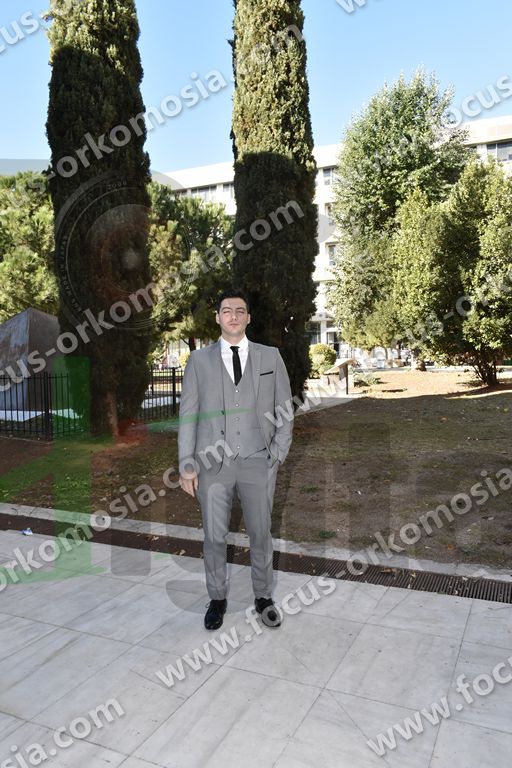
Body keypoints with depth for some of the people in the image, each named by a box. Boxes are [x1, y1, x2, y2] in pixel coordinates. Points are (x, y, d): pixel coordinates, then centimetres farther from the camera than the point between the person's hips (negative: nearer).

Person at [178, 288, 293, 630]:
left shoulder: (270, 356, 5)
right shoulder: (199, 360, 4)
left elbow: (285, 408, 7)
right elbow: (188, 414, 3)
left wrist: (278, 454, -1)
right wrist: (187, 465, -2)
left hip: (258, 461, 0)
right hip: (212, 462, 0)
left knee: (261, 533, 11)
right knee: (214, 536, 10)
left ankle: (264, 596, 31)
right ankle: (218, 598, 30)